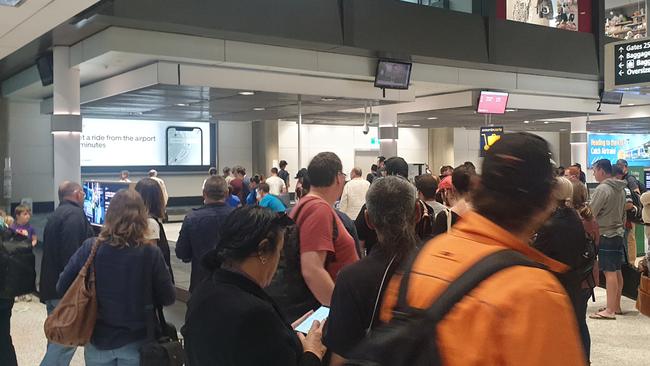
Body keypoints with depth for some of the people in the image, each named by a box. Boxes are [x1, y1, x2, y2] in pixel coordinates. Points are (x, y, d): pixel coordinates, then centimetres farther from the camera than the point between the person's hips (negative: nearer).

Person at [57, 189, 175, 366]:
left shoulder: (90, 248, -12)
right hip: (136, 342, -1)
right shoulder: (151, 253, -16)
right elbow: (168, 298, -8)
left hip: (98, 340, 1)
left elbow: (62, 287, -2)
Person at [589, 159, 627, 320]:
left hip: (606, 234, -9)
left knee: (610, 272, -7)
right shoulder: (621, 189, 11)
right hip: (619, 233, 9)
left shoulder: (602, 189, -16)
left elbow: (590, 213, -15)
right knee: (617, 271, 13)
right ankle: (616, 306, 21)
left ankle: (610, 310, -5)